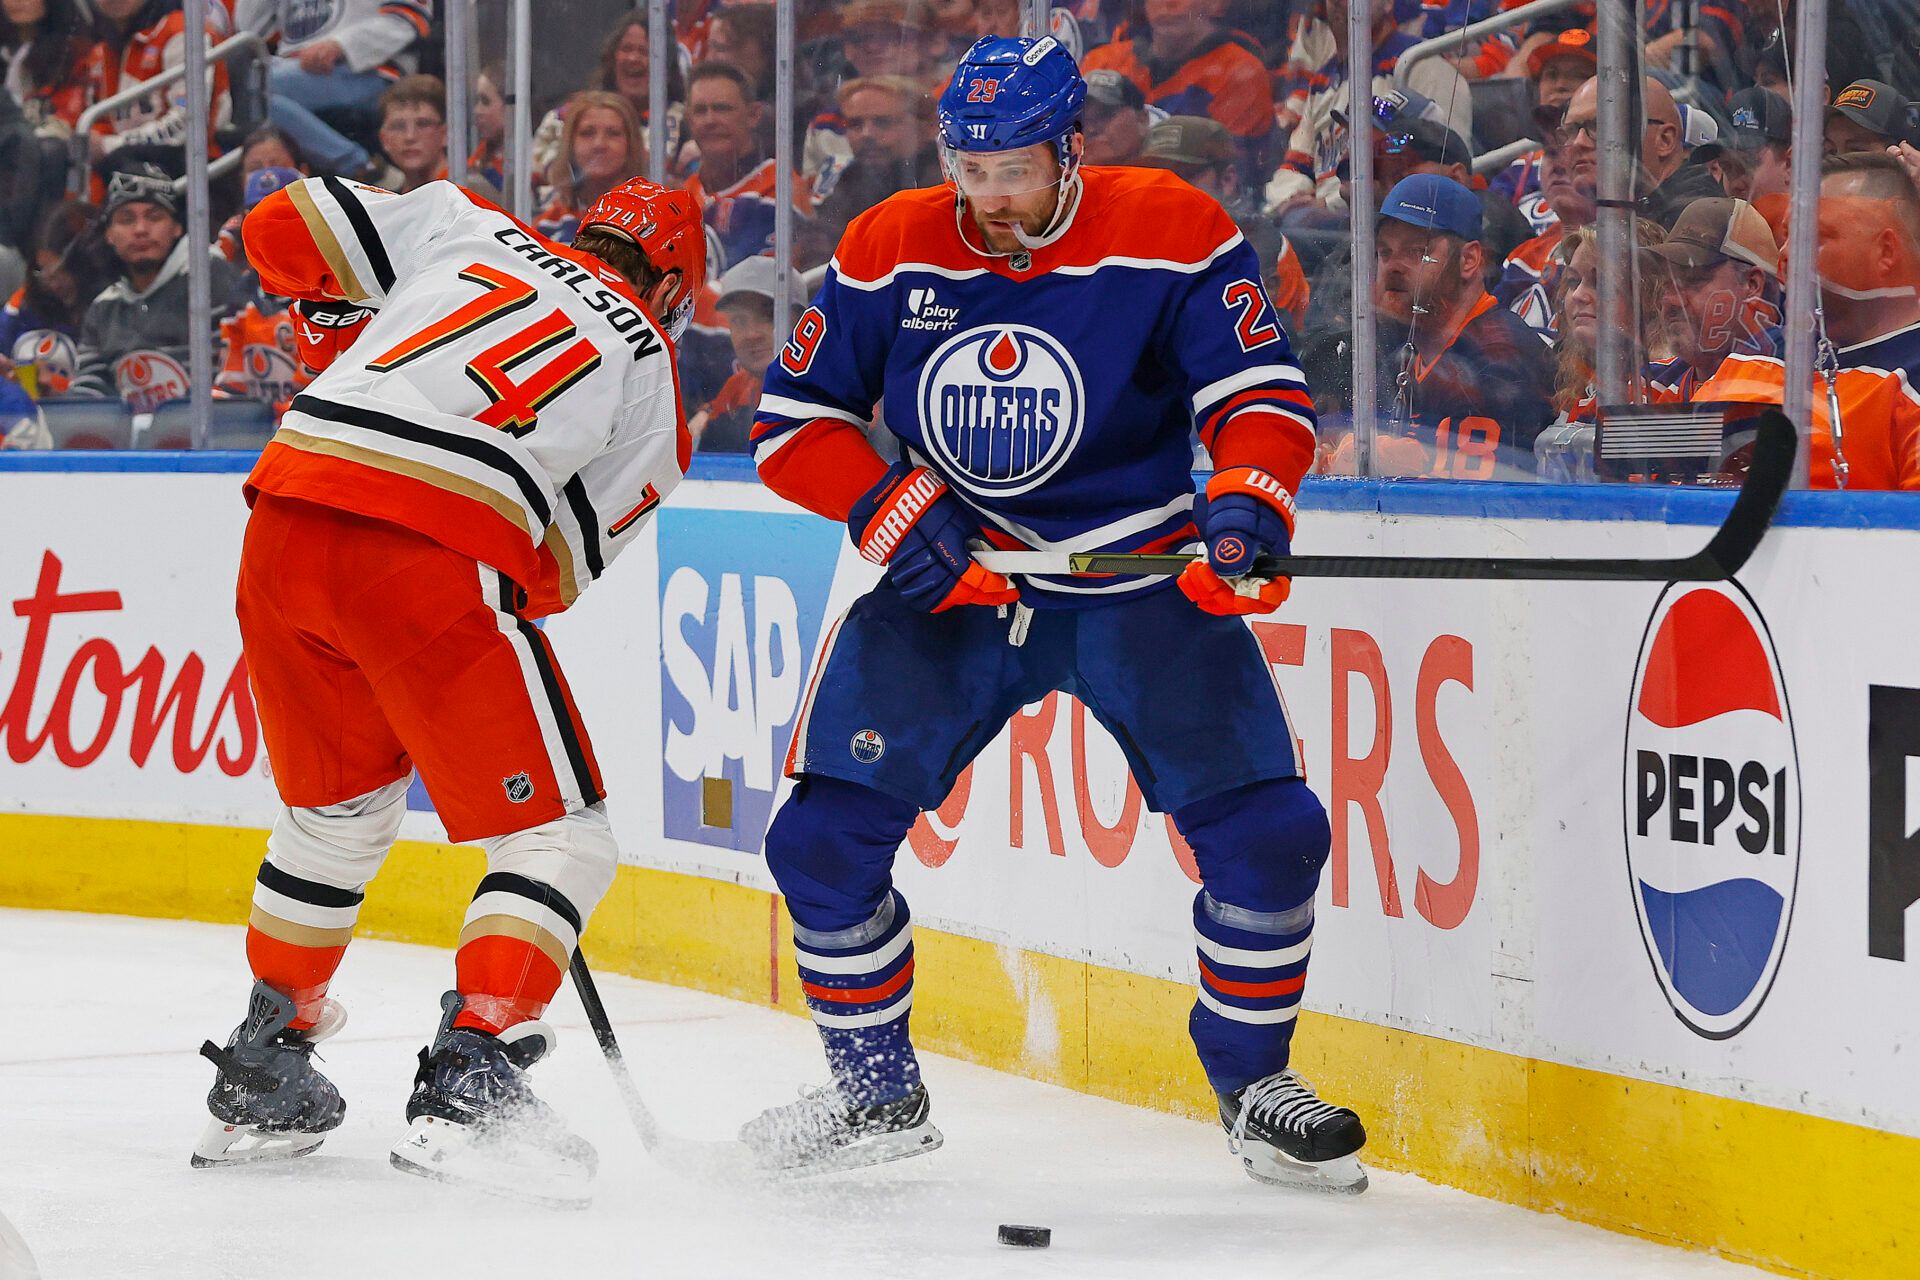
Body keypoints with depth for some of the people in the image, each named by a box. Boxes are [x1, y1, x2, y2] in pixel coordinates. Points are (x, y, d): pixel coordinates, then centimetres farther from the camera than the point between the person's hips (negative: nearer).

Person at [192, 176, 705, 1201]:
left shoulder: (470, 228, 23)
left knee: (335, 809, 26)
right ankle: (468, 1081, -10)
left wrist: (344, 348, 35)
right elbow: (559, 569, 13)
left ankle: (257, 1077, 33)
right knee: (559, 836, 6)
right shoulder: (646, 365, 16)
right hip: (433, 555, -5)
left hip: (284, 525, 5)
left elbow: (285, 231, 20)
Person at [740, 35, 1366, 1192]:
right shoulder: (892, 252, -5)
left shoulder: (1171, 236, -12)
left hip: (1140, 573, -2)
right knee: (824, 838, -7)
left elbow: (1263, 390, -11)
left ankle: (1254, 1086, 10)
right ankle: (878, 1092, 15)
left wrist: (1246, 499, -31)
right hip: (948, 576, 2)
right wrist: (889, 514, -16)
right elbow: (795, 418, -1)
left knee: (1266, 828, -13)